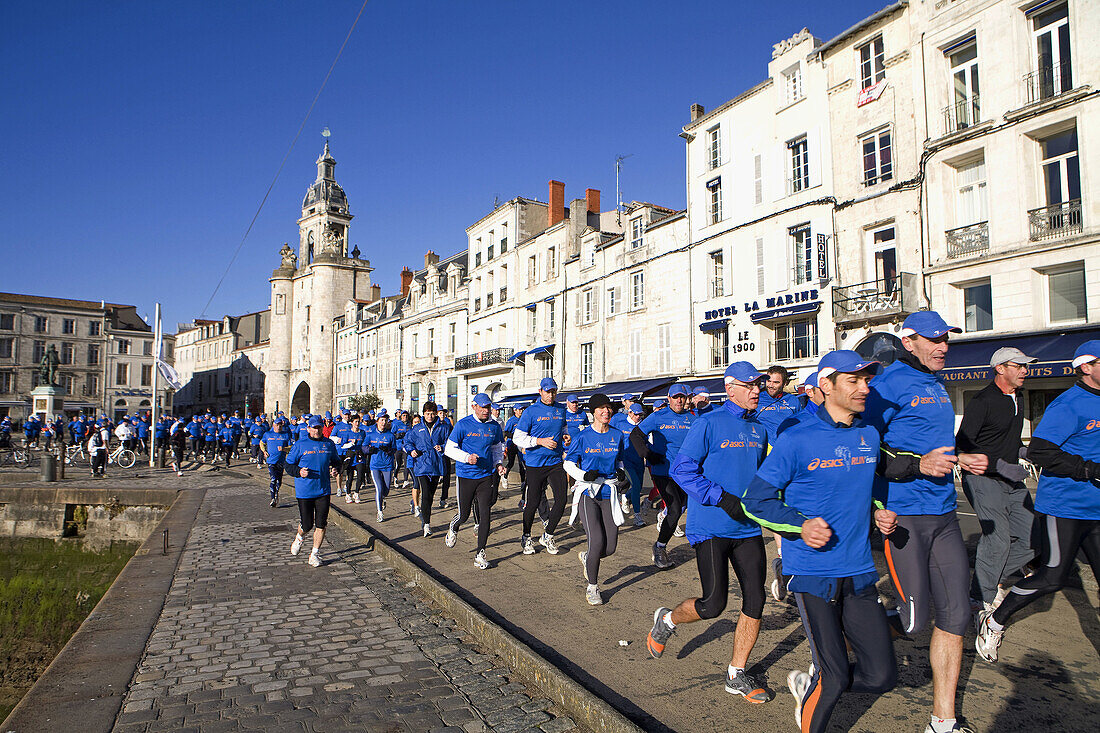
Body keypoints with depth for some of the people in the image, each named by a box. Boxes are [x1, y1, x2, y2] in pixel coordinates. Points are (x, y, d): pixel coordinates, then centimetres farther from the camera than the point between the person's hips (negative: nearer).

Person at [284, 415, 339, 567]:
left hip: (324, 490, 2)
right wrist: (299, 471, -18)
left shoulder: (329, 444, 6)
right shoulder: (300, 445, -3)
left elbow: (335, 461, 19)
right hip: (304, 491, -2)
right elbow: (289, 464, 1)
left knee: (321, 524, -1)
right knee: (307, 525, 3)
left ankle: (315, 554, 14)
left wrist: (334, 469, -2)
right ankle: (299, 537, 39)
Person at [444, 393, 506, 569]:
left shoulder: (495, 426, 5)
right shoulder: (463, 425, -6)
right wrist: (466, 457, -19)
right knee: (464, 515, 7)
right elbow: (449, 449, -3)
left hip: (487, 475, 2)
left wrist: (499, 463, 1)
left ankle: (480, 554, 4)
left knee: (485, 514, -6)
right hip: (466, 475, -2)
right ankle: (454, 528, 44)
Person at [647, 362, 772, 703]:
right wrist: (723, 499, -19)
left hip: (748, 529, 6)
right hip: (710, 528, -6)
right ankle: (667, 619, 24)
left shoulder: (759, 431, 11)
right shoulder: (708, 423, -9)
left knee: (755, 600, 2)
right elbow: (681, 469, -14)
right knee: (714, 604, -7)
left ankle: (737, 675, 18)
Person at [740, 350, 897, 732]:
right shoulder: (796, 440, -12)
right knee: (835, 679, -4)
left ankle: (808, 684, 31)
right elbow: (755, 499, -8)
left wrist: (878, 513, 6)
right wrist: (801, 525, -21)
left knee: (882, 676, 5)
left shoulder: (869, 436, 8)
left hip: (859, 572, 6)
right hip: (813, 573, -6)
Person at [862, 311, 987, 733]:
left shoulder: (937, 386, 17)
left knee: (955, 615, 7)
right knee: (914, 620, -5)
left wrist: (959, 459, 14)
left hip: (942, 515, 8)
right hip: (901, 515, -8)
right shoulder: (889, 385, -11)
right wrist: (919, 464, -24)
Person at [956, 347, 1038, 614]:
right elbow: (963, 443, -17)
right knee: (998, 540, -11)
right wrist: (1001, 465, -20)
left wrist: (1022, 450, 9)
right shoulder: (982, 401, -13)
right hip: (983, 479, -8)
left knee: (1032, 537, 3)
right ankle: (981, 598, 6)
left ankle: (994, 579, 21)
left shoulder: (1018, 400, 14)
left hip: (1012, 481, 8)